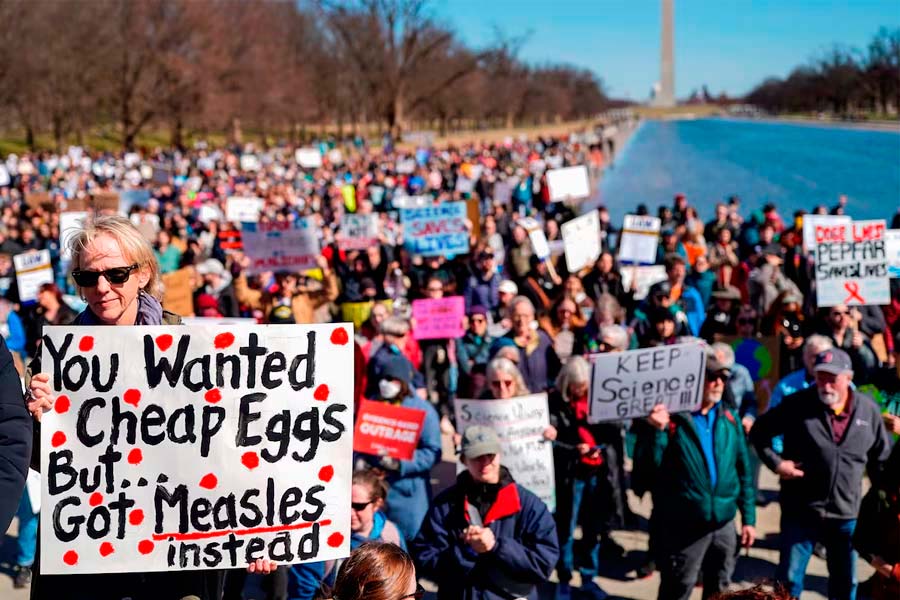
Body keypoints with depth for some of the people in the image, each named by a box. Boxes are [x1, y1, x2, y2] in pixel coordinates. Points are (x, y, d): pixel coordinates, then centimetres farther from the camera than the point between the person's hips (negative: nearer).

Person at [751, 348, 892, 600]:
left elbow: (881, 457, 13)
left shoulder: (868, 410, -1)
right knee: (788, 580, 3)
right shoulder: (799, 404, -10)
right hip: (801, 510, -3)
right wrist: (776, 462, -11)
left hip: (846, 514, 3)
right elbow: (760, 431, 0)